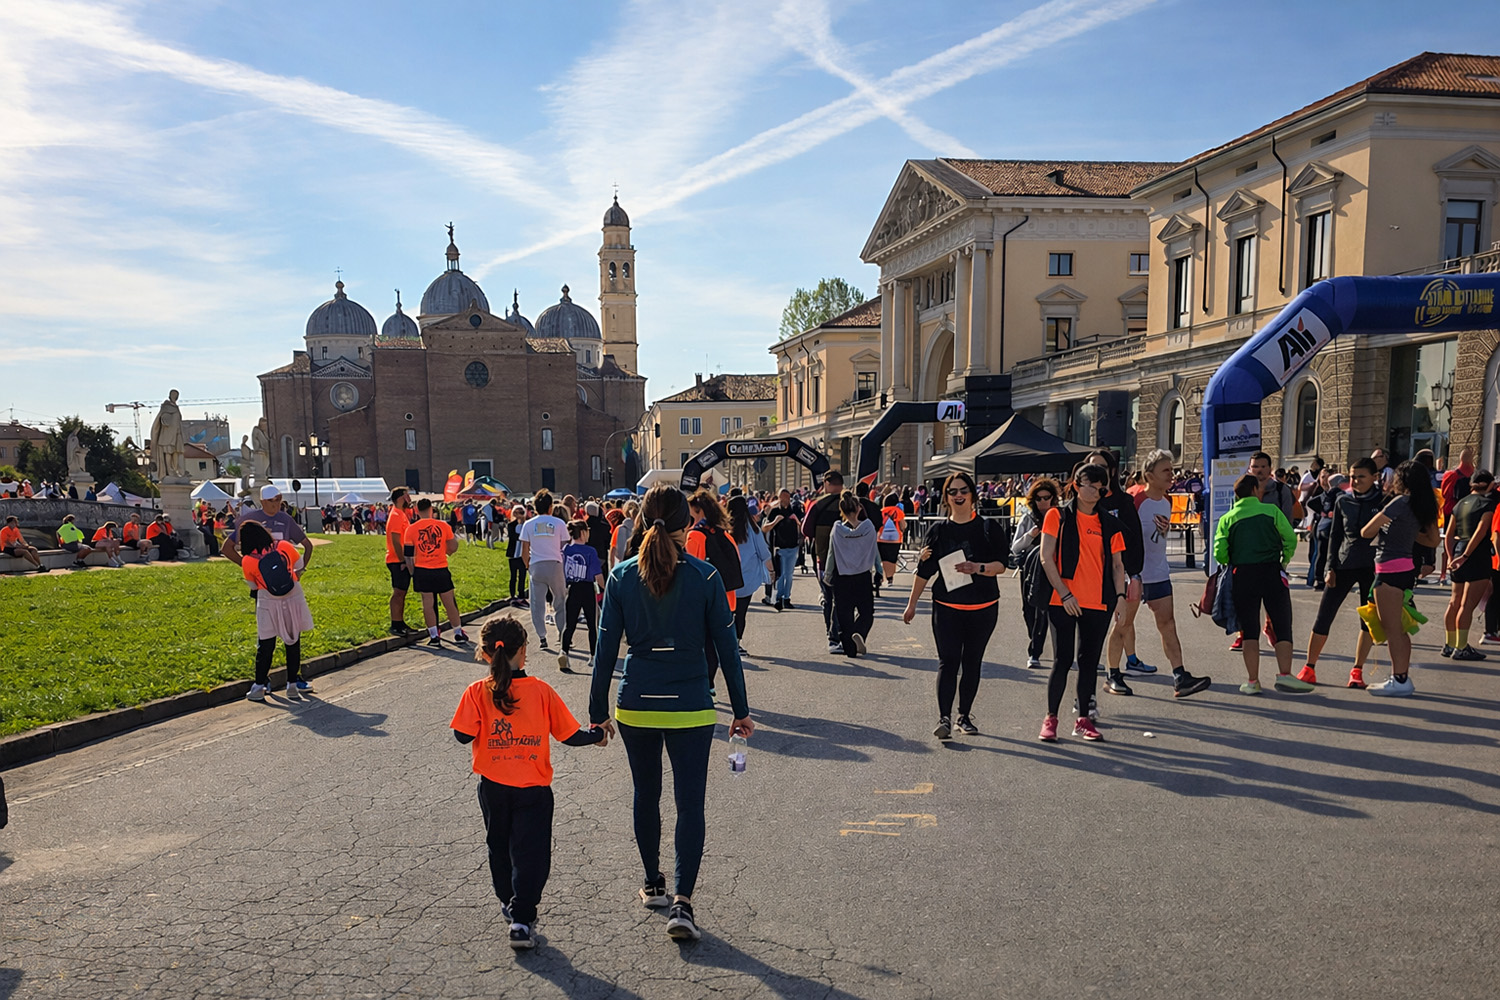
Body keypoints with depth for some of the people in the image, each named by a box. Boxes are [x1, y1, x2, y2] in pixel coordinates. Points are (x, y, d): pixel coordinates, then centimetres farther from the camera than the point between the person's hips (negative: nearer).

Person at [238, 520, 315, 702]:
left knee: (265, 646, 9)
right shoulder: (285, 547, -5)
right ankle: (292, 685, 15)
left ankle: (259, 687, 14)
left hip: (268, 606, -1)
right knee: (293, 644, 10)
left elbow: (253, 586, 7)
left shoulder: (247, 561, -6)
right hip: (294, 600, 1)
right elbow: (300, 569, 7)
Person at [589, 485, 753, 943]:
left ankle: (653, 885, 33)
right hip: (690, 706, -2)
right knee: (690, 804, 4)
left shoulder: (621, 576, -4)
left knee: (646, 796, 20)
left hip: (636, 705, 2)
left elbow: (606, 649, -1)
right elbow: (726, 647, -4)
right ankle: (681, 901, -5)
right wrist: (741, 710, 5)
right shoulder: (705, 576, -9)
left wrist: (598, 709, 8)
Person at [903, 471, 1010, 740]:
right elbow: (924, 571, 10)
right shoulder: (938, 530, 6)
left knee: (972, 663, 8)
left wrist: (977, 568, -24)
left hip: (983, 607, 0)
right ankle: (944, 718, -14)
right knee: (948, 661, -9)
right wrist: (912, 604, 12)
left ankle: (965, 715, 19)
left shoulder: (988, 528, 2)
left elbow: (1001, 565, -5)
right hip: (947, 608, 0)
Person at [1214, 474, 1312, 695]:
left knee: (1249, 629, 6)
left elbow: (1219, 553, -1)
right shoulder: (1271, 510, 3)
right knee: (1282, 626, 4)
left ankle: (1253, 681, 3)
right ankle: (1284, 675, -7)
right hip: (1272, 571, -2)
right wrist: (1285, 561, 15)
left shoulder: (1227, 518, 6)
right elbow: (1290, 539, -2)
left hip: (1242, 575, 2)